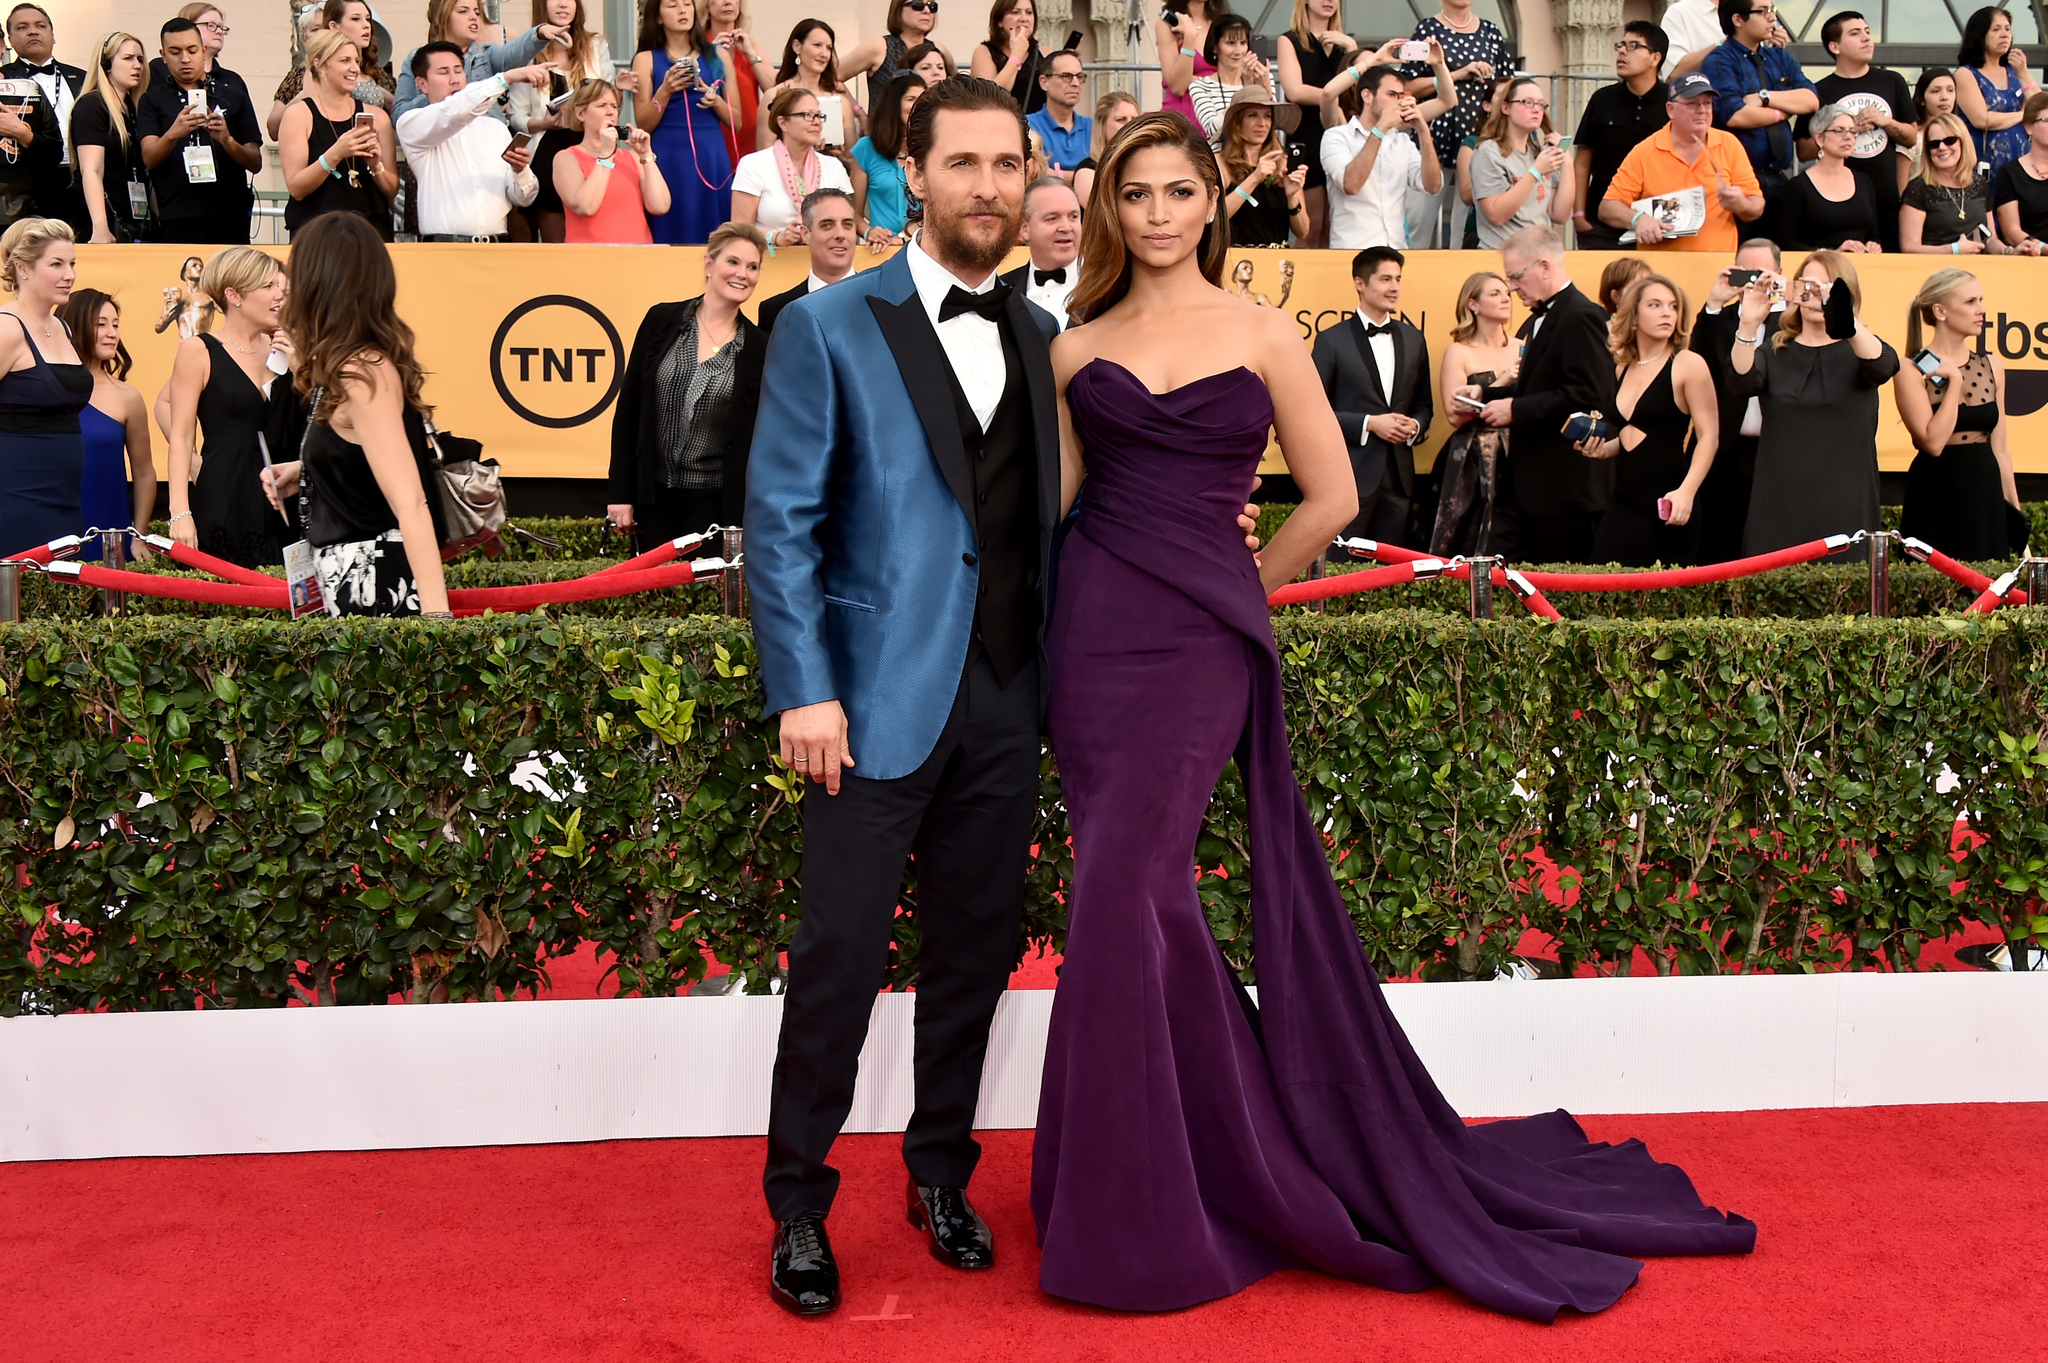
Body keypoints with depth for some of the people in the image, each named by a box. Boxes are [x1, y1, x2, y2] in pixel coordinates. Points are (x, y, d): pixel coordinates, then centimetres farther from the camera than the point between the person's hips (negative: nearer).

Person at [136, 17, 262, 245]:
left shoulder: (233, 96, 12)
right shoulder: (153, 100, 10)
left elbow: (255, 163, 7)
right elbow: (149, 158, -4)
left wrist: (227, 140, -14)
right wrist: (172, 134, -25)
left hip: (230, 221, 1)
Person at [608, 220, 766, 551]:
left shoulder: (759, 348, 1)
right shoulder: (661, 320, 2)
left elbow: (760, 438, 4)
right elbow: (628, 407, 3)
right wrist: (620, 493, -1)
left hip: (714, 500, -1)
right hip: (653, 496, 1)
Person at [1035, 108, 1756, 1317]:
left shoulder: (1264, 335, 4)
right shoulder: (1078, 347, 11)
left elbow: (1333, 497, 5)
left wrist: (1239, 593, 9)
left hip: (1202, 637, -3)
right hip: (1094, 628, 3)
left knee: (1121, 889, -9)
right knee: (1144, 896, 3)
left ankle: (1141, 1214, 7)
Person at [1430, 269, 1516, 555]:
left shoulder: (1521, 350, 10)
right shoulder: (1459, 352, 0)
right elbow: (1454, 414, -11)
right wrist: (1500, 384, -14)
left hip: (1515, 459, 3)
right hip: (1472, 463, -3)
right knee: (1467, 547, -2)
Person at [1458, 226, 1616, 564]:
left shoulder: (1582, 317, -15)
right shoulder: (1537, 320, 18)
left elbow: (1587, 397, -24)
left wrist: (1516, 409, -20)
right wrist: (1487, 394, 8)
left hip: (1564, 487, -10)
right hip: (1526, 482, 10)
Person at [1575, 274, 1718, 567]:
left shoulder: (1688, 365, -4)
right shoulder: (1622, 369, 13)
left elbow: (1709, 436, -9)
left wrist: (1686, 491, -22)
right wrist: (1602, 449, 5)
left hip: (1666, 509, -6)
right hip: (1622, 506, 6)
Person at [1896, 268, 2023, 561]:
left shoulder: (1992, 365, 9)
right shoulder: (1913, 372, -7)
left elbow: (1999, 446, 13)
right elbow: (1933, 442, -18)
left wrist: (2013, 506, 13)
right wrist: (1954, 381, -13)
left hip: (1986, 498, 5)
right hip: (1935, 504, -5)